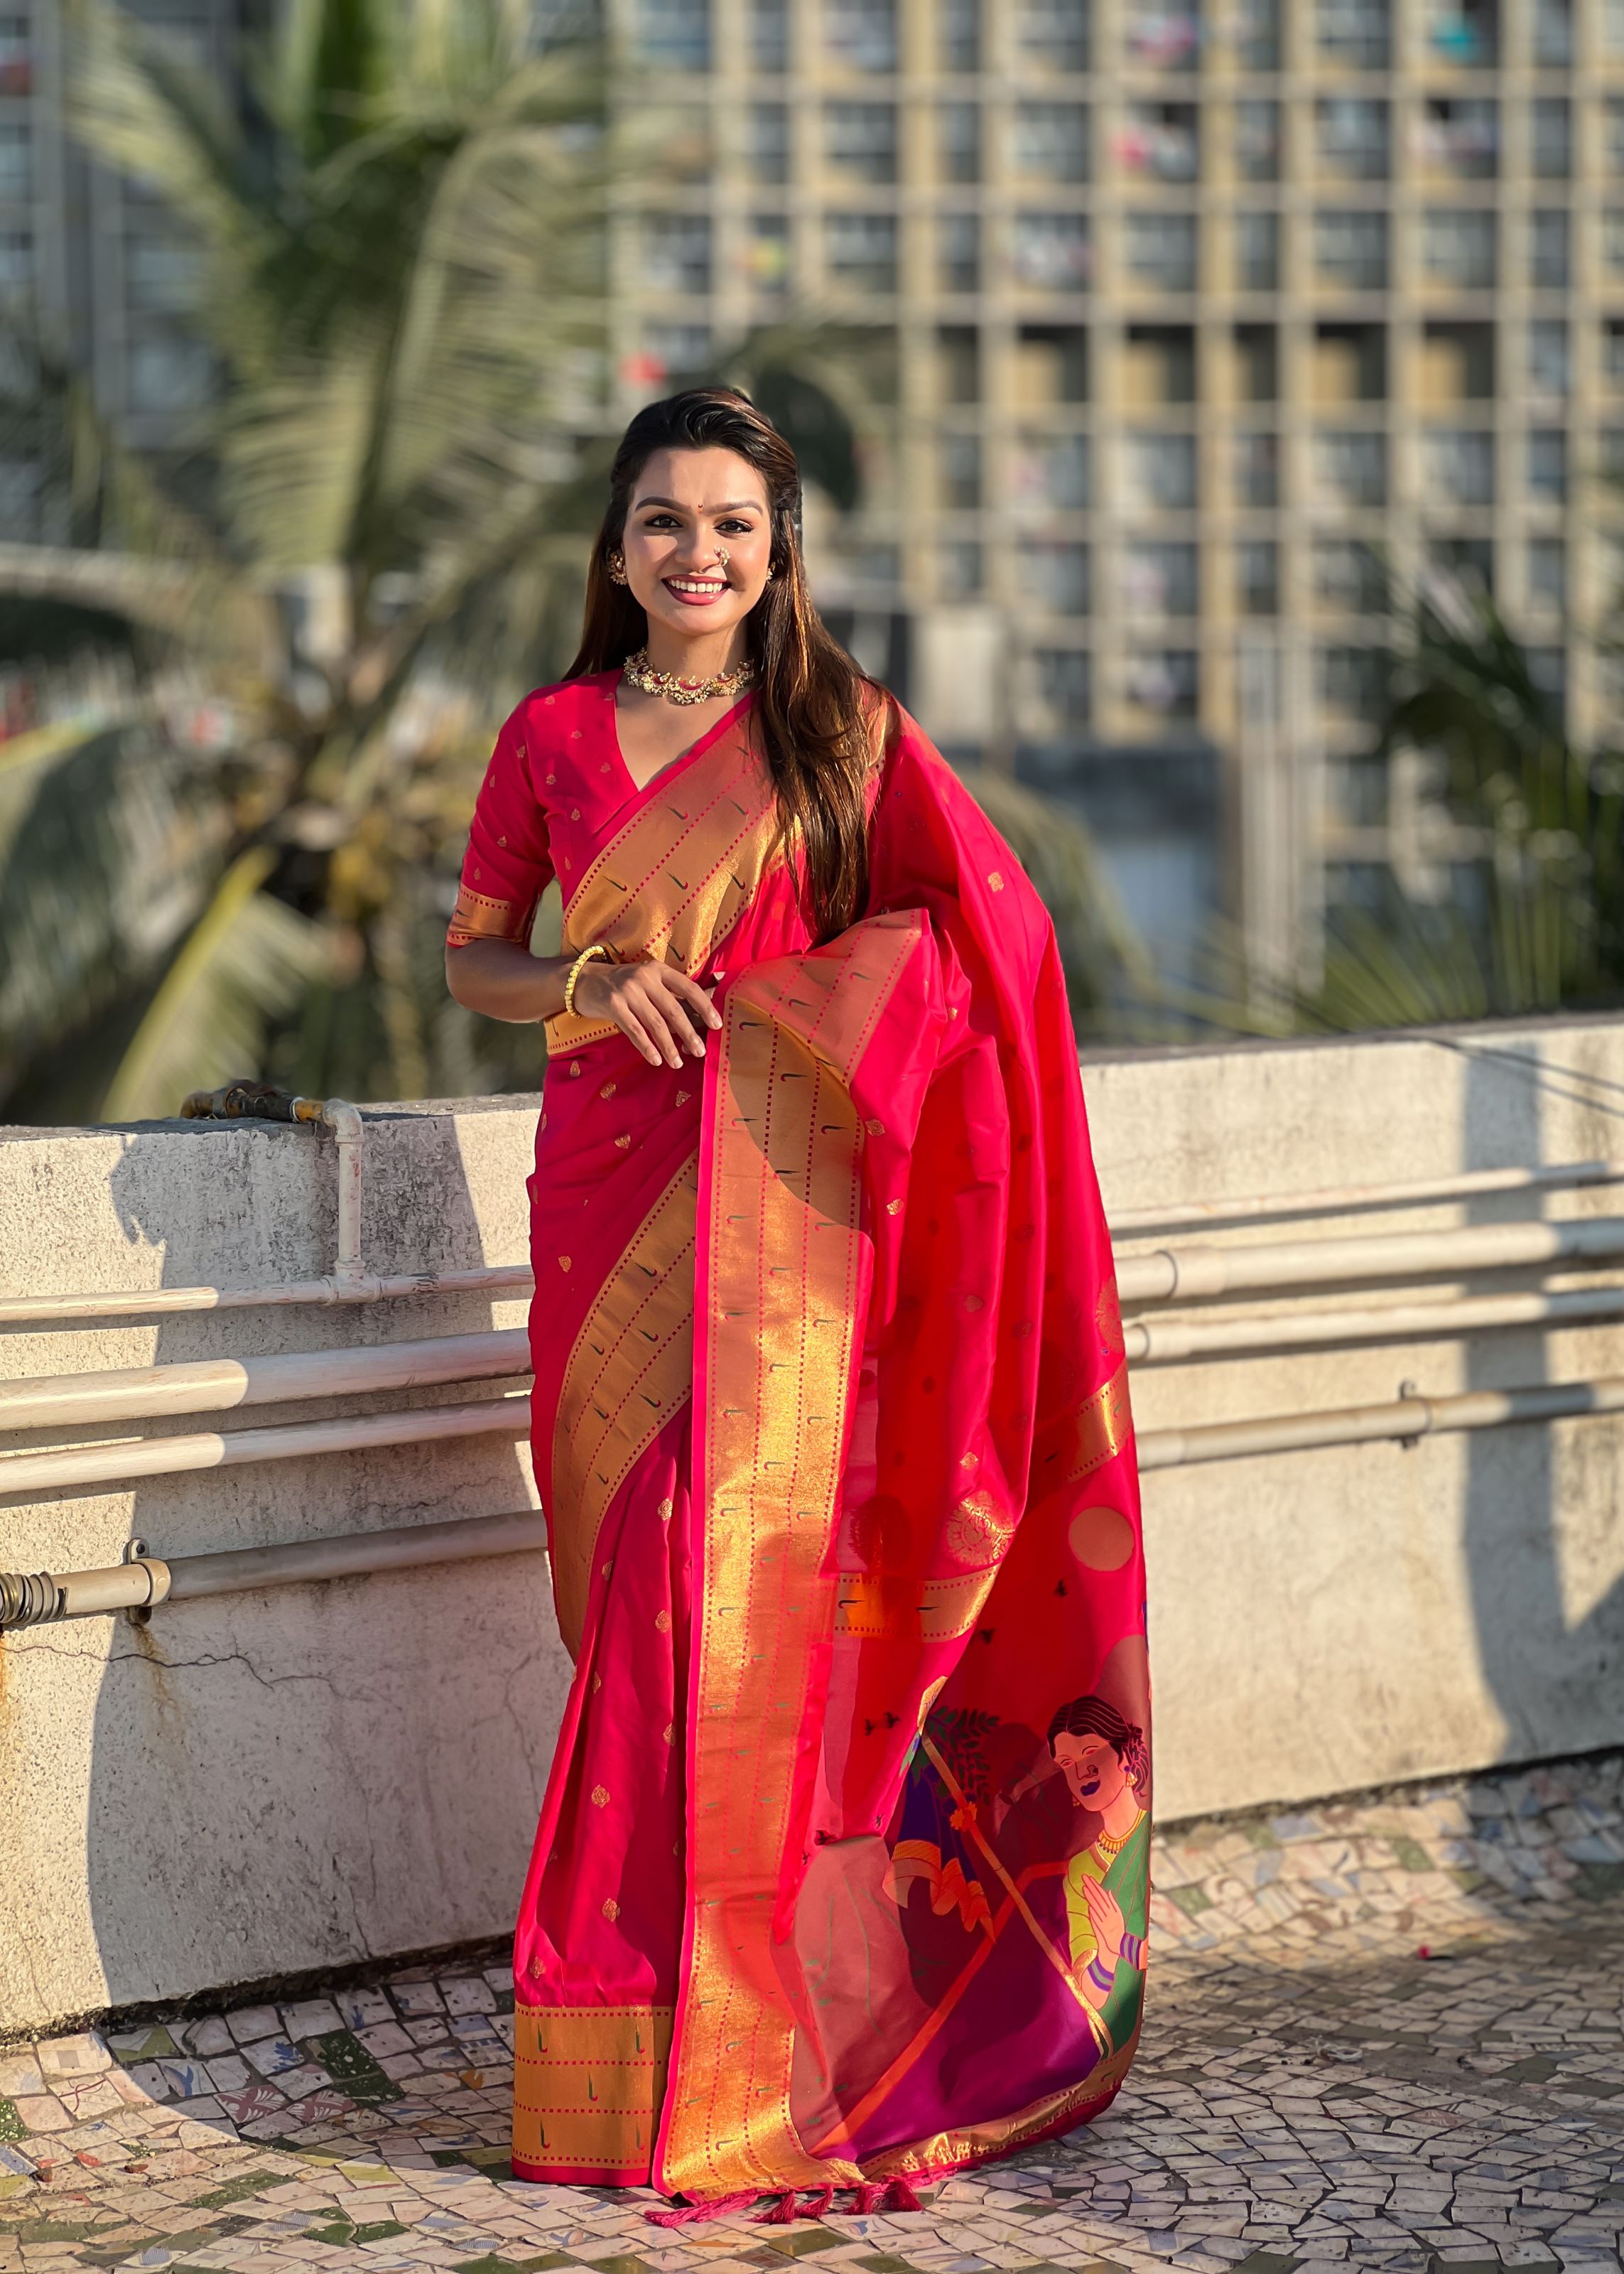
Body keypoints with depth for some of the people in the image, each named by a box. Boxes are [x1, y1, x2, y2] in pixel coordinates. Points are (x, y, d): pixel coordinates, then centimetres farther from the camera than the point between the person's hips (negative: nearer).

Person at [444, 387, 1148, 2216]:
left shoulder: (849, 735, 5)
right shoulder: (552, 737, 9)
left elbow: (969, 946, 6)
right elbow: (471, 957, 15)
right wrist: (593, 985, -5)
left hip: (787, 1192, -2)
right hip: (612, 1183, 2)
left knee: (743, 1575, -8)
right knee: (636, 1581, 0)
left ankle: (733, 2070, 0)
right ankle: (656, 2028, 11)